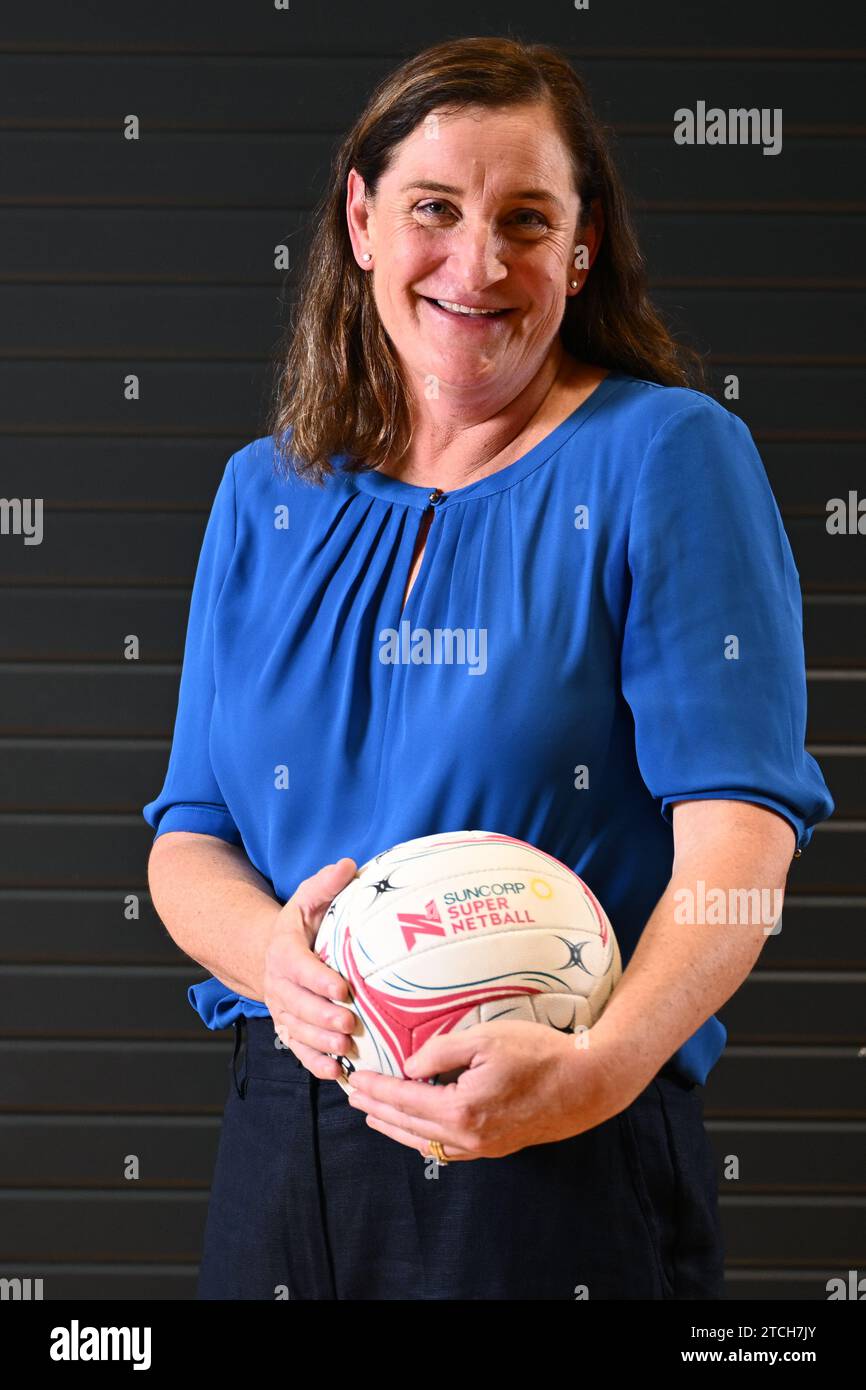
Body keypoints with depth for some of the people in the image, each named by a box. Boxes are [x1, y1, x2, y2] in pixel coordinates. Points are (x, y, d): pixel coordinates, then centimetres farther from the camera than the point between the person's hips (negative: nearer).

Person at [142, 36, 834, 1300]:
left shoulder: (662, 455, -4)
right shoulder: (266, 494, 10)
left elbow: (741, 826, -14)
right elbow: (189, 832, 9)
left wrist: (607, 1063, -31)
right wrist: (268, 951, -14)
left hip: (569, 1172, -4)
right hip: (285, 1142, 4)